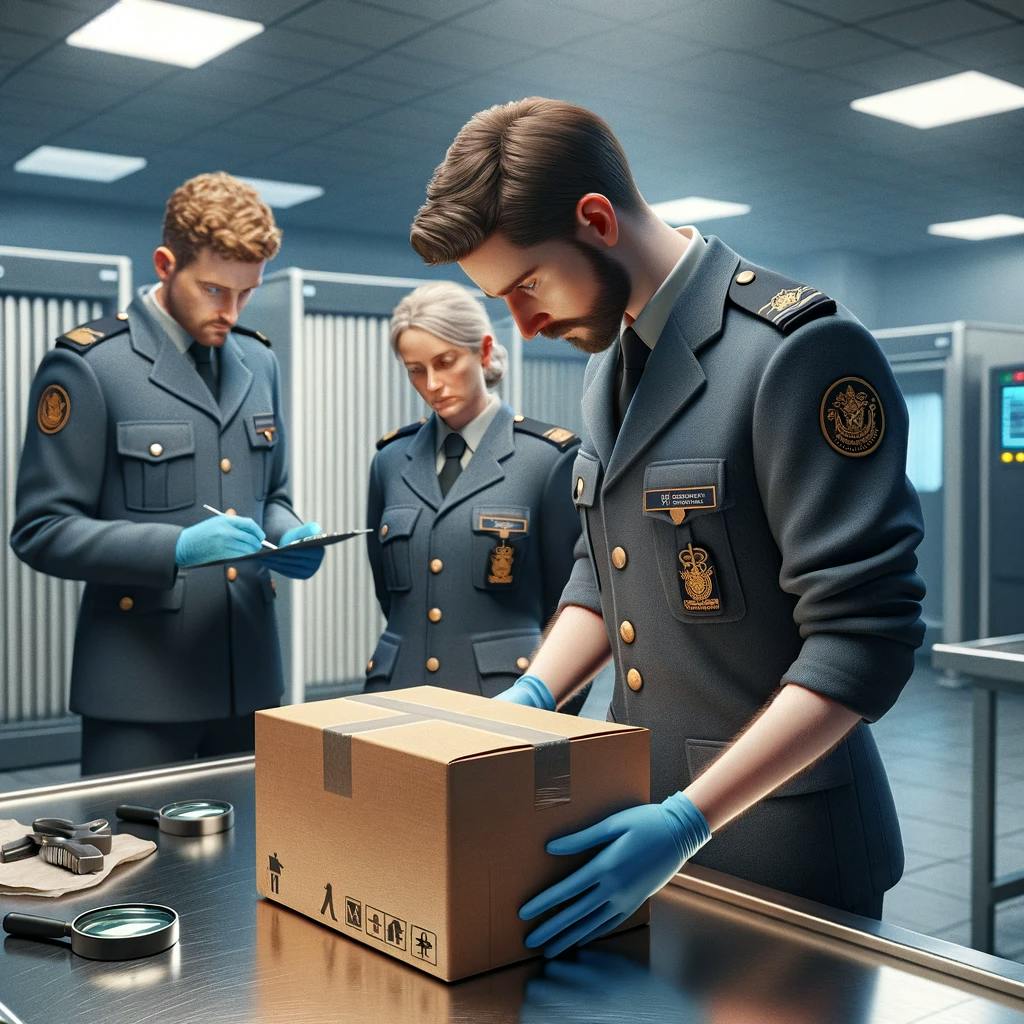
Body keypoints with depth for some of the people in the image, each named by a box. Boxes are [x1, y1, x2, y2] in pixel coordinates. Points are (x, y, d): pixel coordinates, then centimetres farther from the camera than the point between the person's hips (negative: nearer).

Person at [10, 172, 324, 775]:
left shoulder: (259, 362, 9)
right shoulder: (88, 365, -8)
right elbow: (43, 531, -10)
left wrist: (290, 537, -4)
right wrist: (176, 547, -22)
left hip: (250, 674, 5)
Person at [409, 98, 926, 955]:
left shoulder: (800, 349, -19)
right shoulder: (609, 362, 7)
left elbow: (864, 635, -22)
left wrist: (691, 820, -25)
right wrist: (534, 694, -1)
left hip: (779, 835, -7)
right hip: (642, 807, 7)